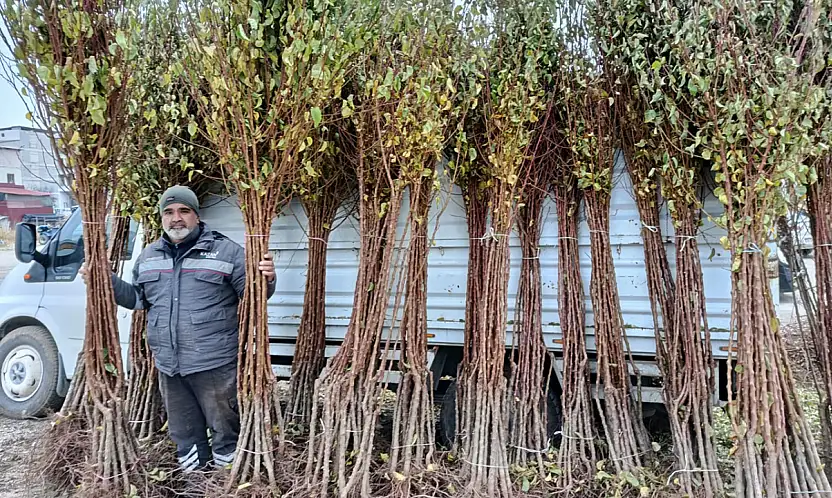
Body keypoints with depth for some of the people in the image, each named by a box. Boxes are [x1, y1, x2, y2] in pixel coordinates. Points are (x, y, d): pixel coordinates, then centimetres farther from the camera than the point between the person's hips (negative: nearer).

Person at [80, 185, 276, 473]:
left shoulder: (226, 251, -4)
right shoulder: (148, 256, 13)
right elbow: (136, 298, 22)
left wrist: (266, 280, -25)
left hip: (215, 364, -5)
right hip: (168, 364, 6)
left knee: (225, 427, 5)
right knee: (183, 432, 19)